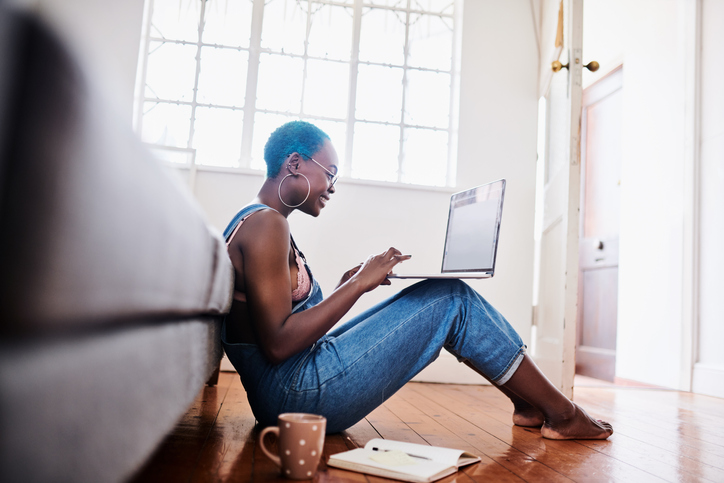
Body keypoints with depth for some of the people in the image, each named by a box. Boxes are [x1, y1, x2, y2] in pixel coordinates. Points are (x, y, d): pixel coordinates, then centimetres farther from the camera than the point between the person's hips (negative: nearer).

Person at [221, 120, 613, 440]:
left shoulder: (252, 222, 15)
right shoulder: (266, 223, -17)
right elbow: (278, 344, -24)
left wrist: (348, 283, 7)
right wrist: (358, 284, -17)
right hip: (296, 393, -10)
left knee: (443, 298, 11)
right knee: (451, 299, -9)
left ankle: (528, 402, 18)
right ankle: (560, 413, 6)